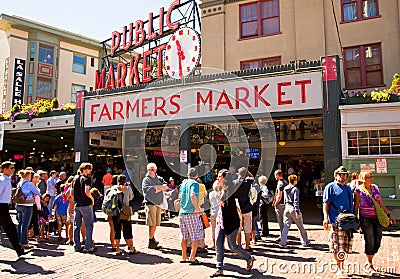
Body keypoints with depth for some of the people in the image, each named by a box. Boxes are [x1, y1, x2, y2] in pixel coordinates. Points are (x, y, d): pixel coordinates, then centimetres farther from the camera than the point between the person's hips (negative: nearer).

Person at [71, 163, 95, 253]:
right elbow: (87, 192, -23)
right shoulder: (86, 179, -11)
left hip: (77, 205, 7)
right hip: (86, 205, -7)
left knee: (76, 226, 12)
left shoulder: (75, 178, 11)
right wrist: (92, 199, -7)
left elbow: (72, 193, 13)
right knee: (89, 225, 1)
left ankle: (77, 246, 17)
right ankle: (88, 247, 2)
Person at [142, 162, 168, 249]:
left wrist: (156, 187, -11)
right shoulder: (146, 179, 0)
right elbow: (147, 189, -17)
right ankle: (151, 242, 0)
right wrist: (160, 188, -9)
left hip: (159, 204, 6)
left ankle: (152, 238, 28)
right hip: (150, 203, -5)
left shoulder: (159, 178, 15)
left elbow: (166, 186, 0)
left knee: (155, 223, 14)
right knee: (152, 224, -7)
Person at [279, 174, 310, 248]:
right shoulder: (295, 189, -12)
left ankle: (282, 243, -2)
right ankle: (305, 241, 26)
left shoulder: (285, 189, 7)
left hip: (287, 208, 5)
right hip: (293, 209, -5)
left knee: (286, 226, 5)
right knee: (301, 227, 13)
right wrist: (297, 212, -17)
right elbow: (296, 201, -17)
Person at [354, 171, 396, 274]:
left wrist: (388, 215, 15)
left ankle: (369, 262, 25)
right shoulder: (359, 190, -5)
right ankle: (370, 265, 17)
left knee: (377, 241, 7)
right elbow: (356, 206, -4)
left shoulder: (375, 187, 10)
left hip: (378, 218, 5)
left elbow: (380, 203, 16)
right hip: (366, 219, -5)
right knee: (369, 242, 0)